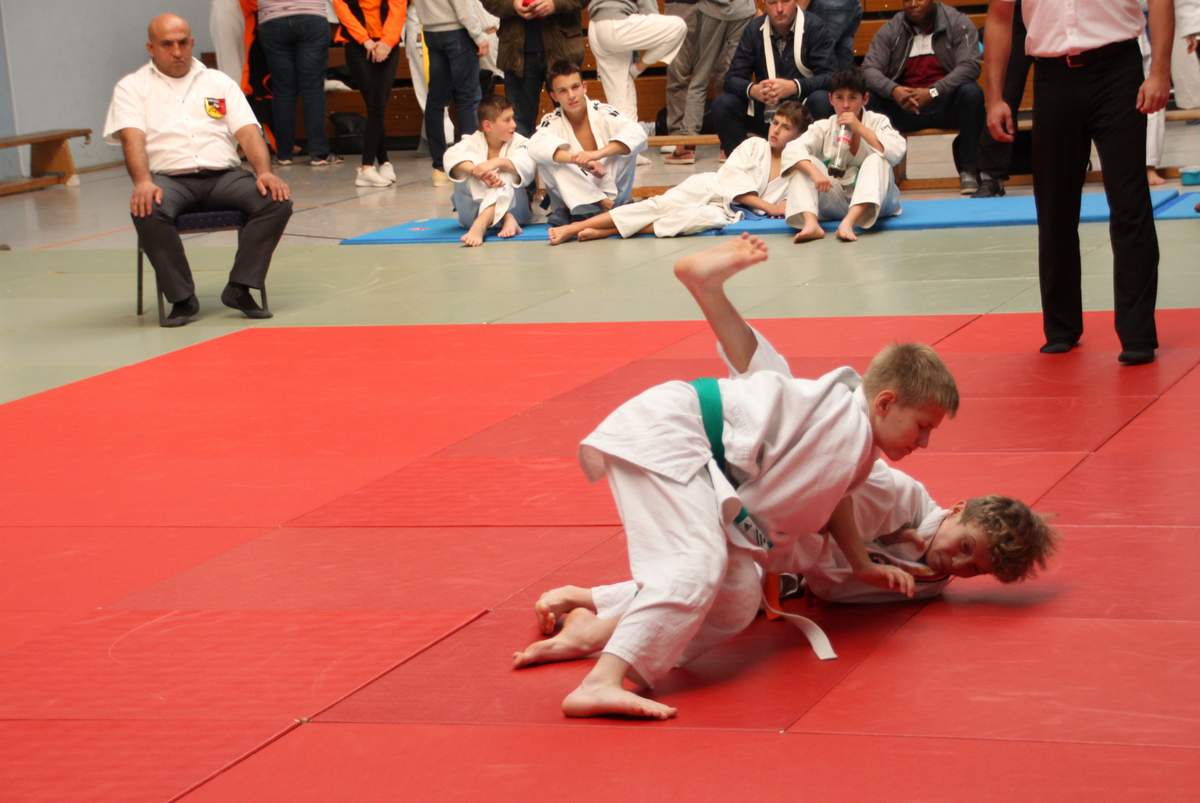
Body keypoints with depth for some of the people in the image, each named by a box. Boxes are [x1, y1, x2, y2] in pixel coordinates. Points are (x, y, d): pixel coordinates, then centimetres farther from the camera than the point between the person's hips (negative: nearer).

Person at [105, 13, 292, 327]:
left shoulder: (219, 82, 18)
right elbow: (132, 137, -6)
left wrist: (264, 172, -13)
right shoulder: (132, 87, 11)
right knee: (147, 211, -37)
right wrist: (143, 182, -26)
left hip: (223, 175, 3)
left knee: (277, 200, -25)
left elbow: (248, 132, 8)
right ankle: (182, 298, -22)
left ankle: (240, 288, -20)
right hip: (168, 178, -3)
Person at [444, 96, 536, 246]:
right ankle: (506, 219, -40)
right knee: (467, 173, -25)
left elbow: (526, 167, -24)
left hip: (511, 205, -1)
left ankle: (480, 226, -51)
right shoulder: (473, 142, -3)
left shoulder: (519, 142, -2)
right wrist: (478, 172, -45)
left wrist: (498, 162, -41)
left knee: (505, 178, -30)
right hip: (474, 210, 1)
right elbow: (452, 157, -27)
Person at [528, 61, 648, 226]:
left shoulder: (603, 113, -9)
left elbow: (637, 134, -27)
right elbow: (536, 146, -31)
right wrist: (579, 159, -46)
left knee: (625, 146, -22)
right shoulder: (551, 122, -8)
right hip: (576, 198, 1)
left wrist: (598, 153, -42)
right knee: (546, 159, -25)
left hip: (611, 191, -1)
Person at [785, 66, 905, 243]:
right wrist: (815, 172, -32)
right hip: (835, 203, 2)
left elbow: (897, 152, -21)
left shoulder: (877, 122, -2)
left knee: (877, 160, -29)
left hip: (871, 202, -2)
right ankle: (811, 224, -39)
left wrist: (860, 128, -20)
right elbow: (792, 151, -14)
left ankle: (849, 223, -47)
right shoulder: (823, 127, 1)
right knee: (803, 164, -16)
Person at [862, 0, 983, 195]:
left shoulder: (958, 23, -2)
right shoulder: (891, 30, 4)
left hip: (945, 103, -2)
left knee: (971, 92, -33)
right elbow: (869, 68, -6)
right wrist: (893, 90, -29)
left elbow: (969, 66, -16)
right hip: (902, 107, 2)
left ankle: (968, 171, -22)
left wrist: (932, 92, -30)